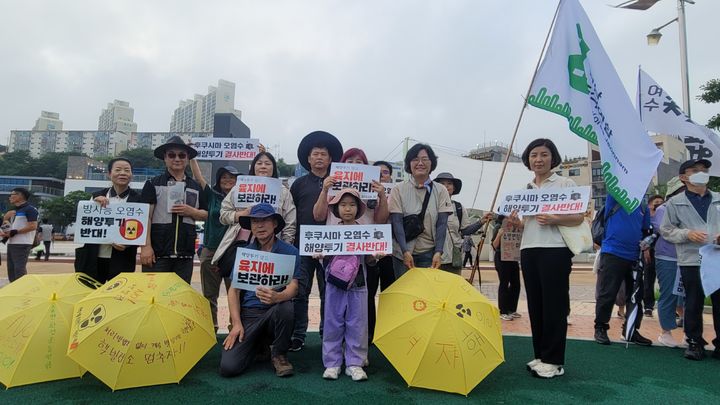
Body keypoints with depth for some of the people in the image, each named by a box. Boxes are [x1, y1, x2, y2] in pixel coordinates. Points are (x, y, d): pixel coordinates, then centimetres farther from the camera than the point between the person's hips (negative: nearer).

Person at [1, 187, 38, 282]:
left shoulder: (30, 209, -9)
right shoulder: (15, 211, 20)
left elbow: (33, 226, -18)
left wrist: (14, 232, -17)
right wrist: (5, 232, 6)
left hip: (22, 244, -10)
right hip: (11, 244, 10)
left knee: (19, 269, -12)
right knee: (11, 269, 12)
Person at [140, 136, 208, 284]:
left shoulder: (196, 187, 13)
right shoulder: (153, 184, 3)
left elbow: (205, 215, 15)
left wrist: (191, 212, -6)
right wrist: (146, 246, -11)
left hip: (185, 253, 3)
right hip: (158, 252, -3)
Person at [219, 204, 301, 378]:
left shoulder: (289, 251, -1)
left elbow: (293, 286, -10)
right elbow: (233, 290, 6)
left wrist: (277, 297, -34)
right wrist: (236, 323, -8)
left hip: (275, 310, -2)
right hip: (248, 313, 2)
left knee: (285, 307, -38)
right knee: (228, 367, -17)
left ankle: (279, 354, -7)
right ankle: (258, 343, 18)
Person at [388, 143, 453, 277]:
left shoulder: (441, 191, 5)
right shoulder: (398, 190, 1)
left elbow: (442, 224, 0)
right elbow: (396, 222, -6)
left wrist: (438, 252, -11)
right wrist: (405, 252, -15)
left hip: (430, 254, 1)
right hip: (403, 253, -1)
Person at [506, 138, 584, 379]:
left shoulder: (565, 183, 1)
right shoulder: (525, 189, 17)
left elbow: (578, 218, -5)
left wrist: (553, 220, -21)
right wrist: (516, 223, 0)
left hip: (555, 250, -6)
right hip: (528, 250, 6)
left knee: (554, 305, -2)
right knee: (535, 304, 10)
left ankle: (554, 361, 7)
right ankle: (540, 355, 21)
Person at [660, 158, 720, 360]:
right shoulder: (675, 203, 4)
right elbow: (665, 230, 3)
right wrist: (687, 234, -12)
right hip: (691, 261, -2)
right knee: (694, 304, 6)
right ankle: (695, 342, 17)